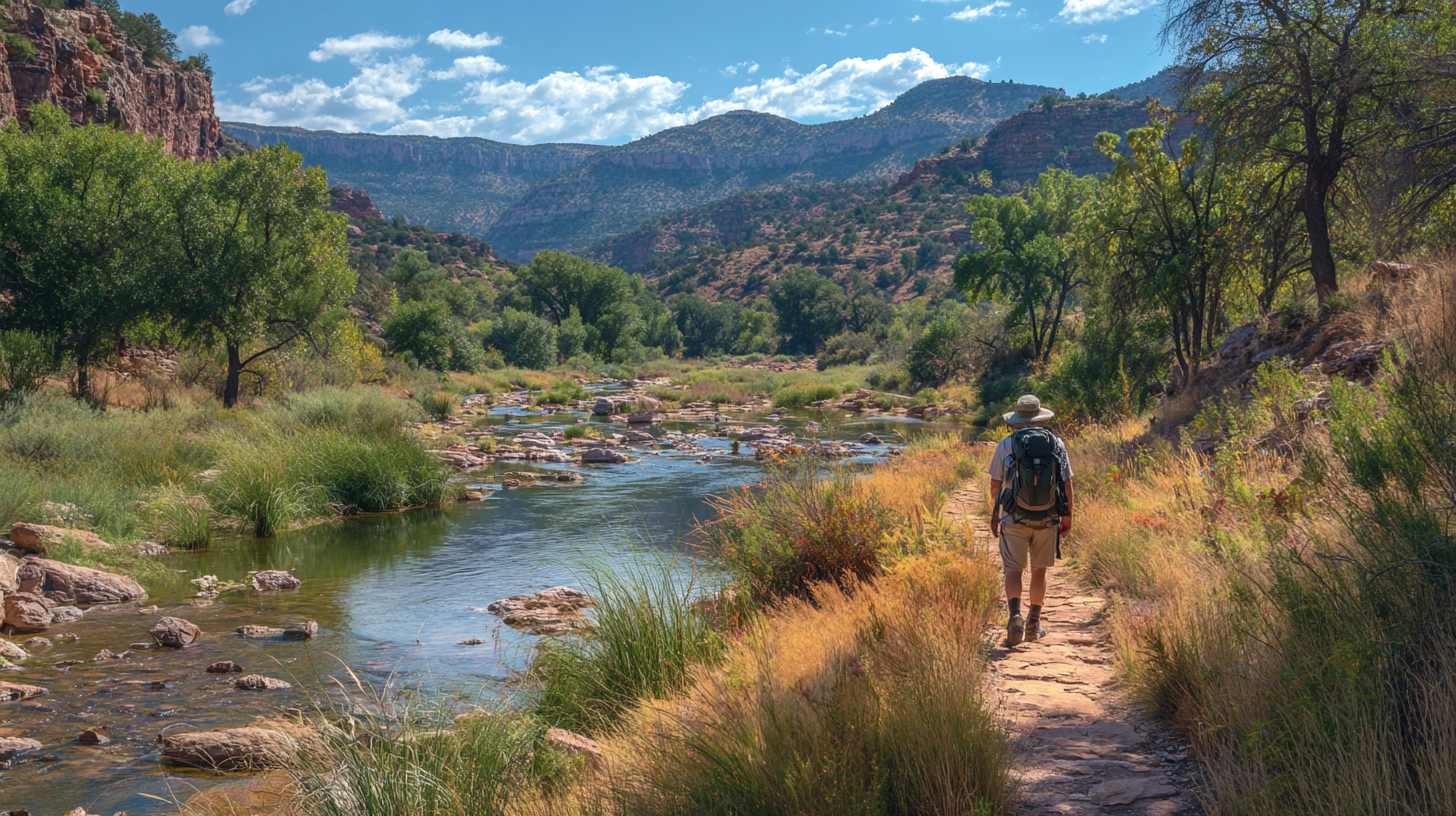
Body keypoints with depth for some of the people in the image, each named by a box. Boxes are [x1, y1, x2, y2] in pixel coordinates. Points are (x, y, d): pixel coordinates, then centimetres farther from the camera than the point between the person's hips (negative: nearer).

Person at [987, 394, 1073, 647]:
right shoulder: (1056, 444, 0)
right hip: (1048, 519, 2)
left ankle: (1015, 615, -21)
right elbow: (1066, 483, 3)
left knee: (1014, 570, 1)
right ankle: (1034, 624, 21)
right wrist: (1067, 517, 14)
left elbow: (995, 484, 3)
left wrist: (995, 514, 18)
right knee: (1039, 570, 15)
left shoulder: (1006, 445, -3)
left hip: (1014, 519, -2)